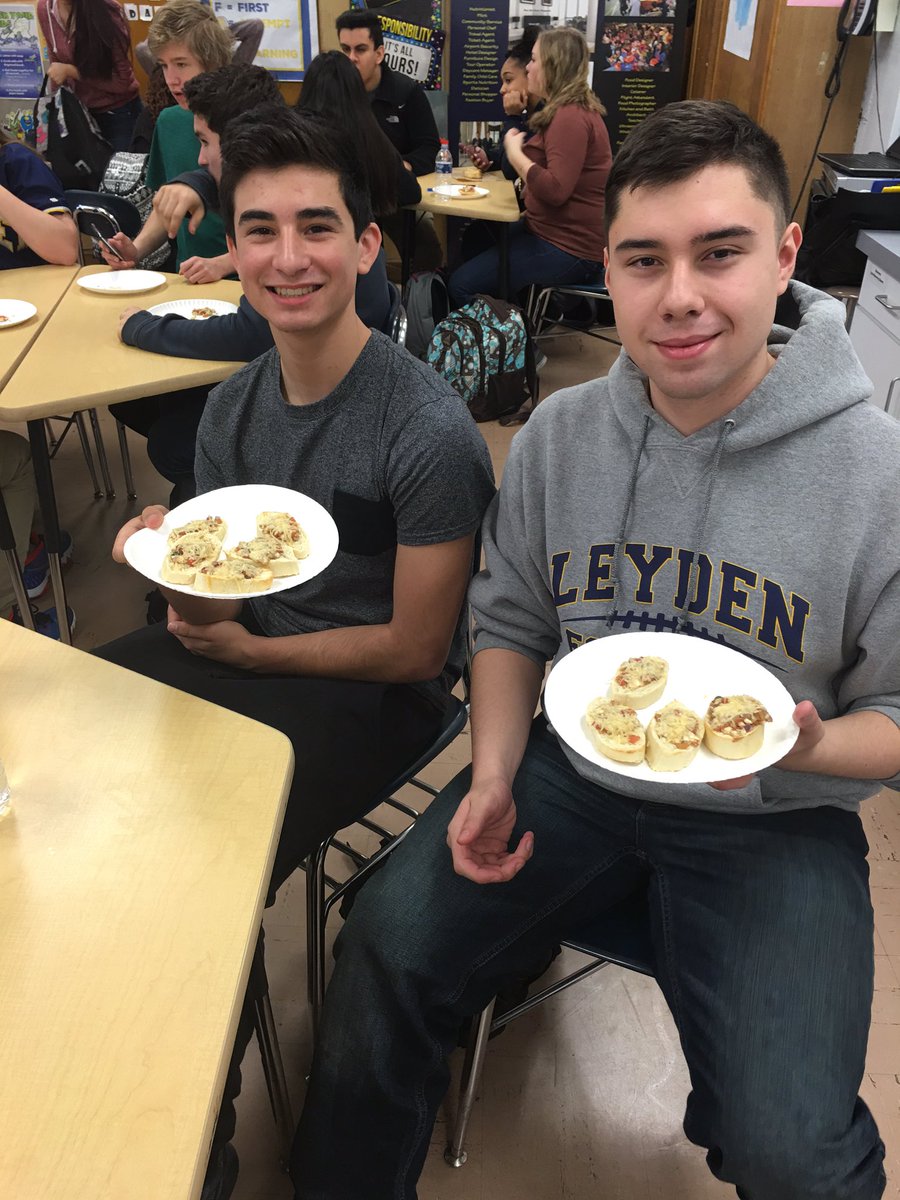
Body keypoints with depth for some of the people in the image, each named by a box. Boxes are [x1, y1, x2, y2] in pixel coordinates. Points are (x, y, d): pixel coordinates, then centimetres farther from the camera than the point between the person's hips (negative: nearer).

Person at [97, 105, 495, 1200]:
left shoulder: (427, 431, -21)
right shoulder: (234, 404, 2)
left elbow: (416, 651, -16)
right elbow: (221, 603, 8)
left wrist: (246, 649, -11)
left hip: (370, 695, -7)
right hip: (246, 652, 7)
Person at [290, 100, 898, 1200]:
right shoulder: (558, 434, -2)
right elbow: (510, 623, 8)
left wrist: (803, 747, -25)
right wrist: (494, 776, -7)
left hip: (769, 820, -2)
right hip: (574, 771, 3)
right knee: (384, 951, -11)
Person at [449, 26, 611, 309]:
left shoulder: (570, 117, -18)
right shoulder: (570, 111, 18)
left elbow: (556, 190, -27)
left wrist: (515, 154, -15)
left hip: (569, 250, -11)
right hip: (556, 232, 11)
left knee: (462, 285, -15)